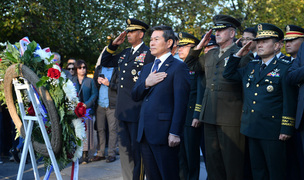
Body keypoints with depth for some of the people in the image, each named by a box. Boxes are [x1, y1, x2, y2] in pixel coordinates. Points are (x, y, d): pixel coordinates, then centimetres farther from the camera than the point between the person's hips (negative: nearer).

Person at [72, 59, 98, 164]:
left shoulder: (90, 81, 12)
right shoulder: (71, 80, 12)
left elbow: (94, 94, 5)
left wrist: (86, 104, -8)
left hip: (87, 109, 0)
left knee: (86, 131, -3)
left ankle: (85, 154, 3)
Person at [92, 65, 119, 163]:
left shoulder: (117, 70, 0)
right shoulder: (99, 69, 15)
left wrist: (109, 84, -14)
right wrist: (98, 81, -1)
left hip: (112, 105, -4)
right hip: (100, 104, 5)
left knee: (112, 129, -2)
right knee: (100, 129, 8)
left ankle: (111, 154, 5)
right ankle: (100, 153, 15)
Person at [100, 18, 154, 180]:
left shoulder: (148, 53, -6)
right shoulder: (124, 54, 16)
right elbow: (104, 62, 25)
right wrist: (113, 44, 13)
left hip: (137, 110, -8)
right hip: (123, 110, 8)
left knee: (137, 149, 1)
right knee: (124, 148, 13)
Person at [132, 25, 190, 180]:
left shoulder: (178, 67, -5)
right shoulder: (147, 68, 20)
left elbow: (180, 102, -12)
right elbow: (135, 96, 15)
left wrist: (175, 133, -19)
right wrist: (146, 84, -6)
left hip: (164, 133, -7)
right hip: (145, 133, 7)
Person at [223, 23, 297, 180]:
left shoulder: (284, 68, -5)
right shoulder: (251, 67, 13)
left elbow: (290, 101, -9)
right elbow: (228, 74, 19)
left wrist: (286, 129, -13)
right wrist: (239, 55, 10)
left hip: (272, 131, -6)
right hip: (251, 129, 6)